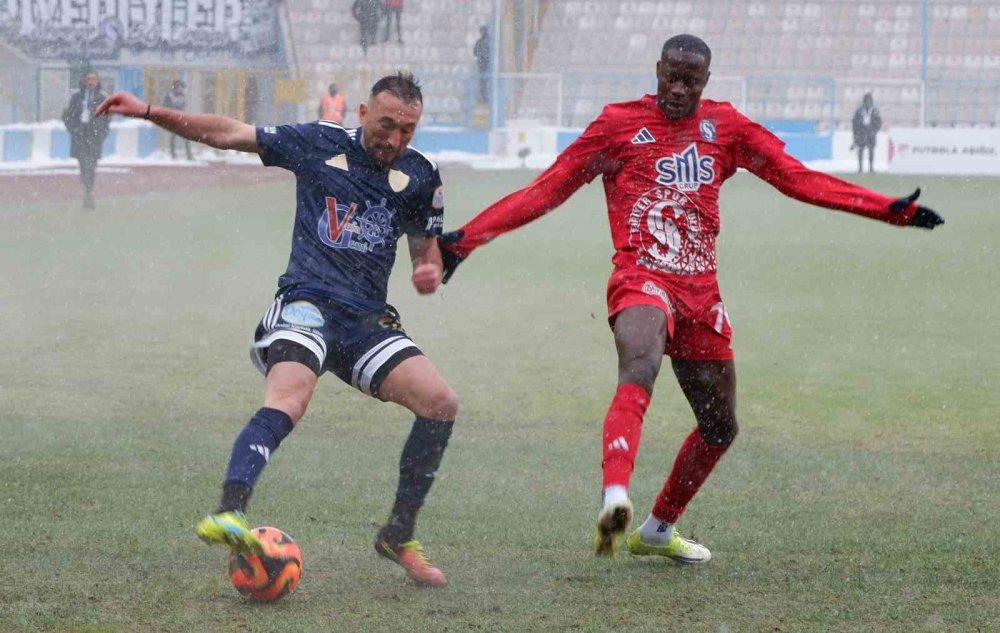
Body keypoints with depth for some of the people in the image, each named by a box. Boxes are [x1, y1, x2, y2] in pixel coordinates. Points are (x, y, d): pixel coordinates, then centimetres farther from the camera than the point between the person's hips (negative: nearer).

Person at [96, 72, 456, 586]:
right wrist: (148, 112, 3)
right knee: (287, 401, -32)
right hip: (307, 303, -4)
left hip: (367, 320, 4)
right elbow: (228, 134, 8)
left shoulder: (420, 176, 11)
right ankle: (228, 513, -51)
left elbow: (426, 250, 20)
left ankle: (398, 536, 2)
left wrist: (429, 272, -5)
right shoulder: (319, 143, 4)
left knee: (441, 402, -13)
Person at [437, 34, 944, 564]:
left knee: (720, 427, 14)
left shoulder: (723, 125, 12)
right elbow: (548, 190, 1)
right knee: (639, 371, -36)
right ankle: (615, 500, -55)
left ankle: (658, 530, 34)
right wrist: (466, 237, -7)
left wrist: (889, 210, 7)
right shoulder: (620, 123, 2)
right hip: (641, 280, -6)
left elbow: (797, 178, 13)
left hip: (700, 292, 6)